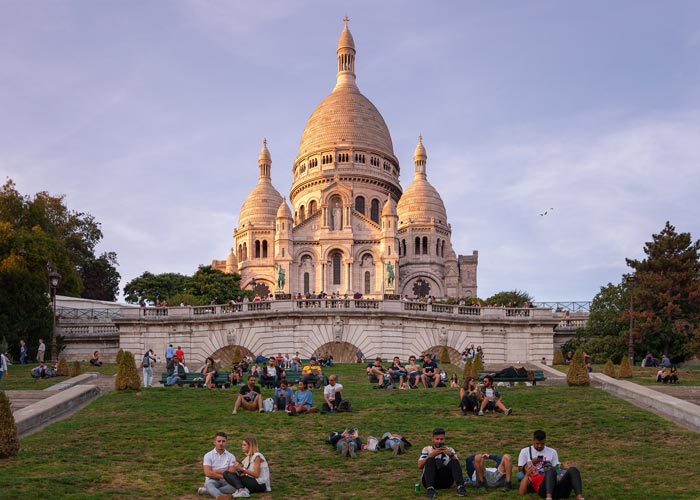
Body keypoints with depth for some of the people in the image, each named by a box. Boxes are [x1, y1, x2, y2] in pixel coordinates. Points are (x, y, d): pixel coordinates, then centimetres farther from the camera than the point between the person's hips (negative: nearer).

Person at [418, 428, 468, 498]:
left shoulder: (449, 450, 16)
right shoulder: (427, 449, 11)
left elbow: (457, 465, 0)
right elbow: (420, 466, -6)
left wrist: (451, 455, -16)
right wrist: (432, 455, -16)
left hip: (445, 481, 1)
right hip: (429, 480, -1)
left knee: (454, 461, -18)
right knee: (430, 460, -24)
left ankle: (460, 487, -35)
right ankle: (430, 489, -39)